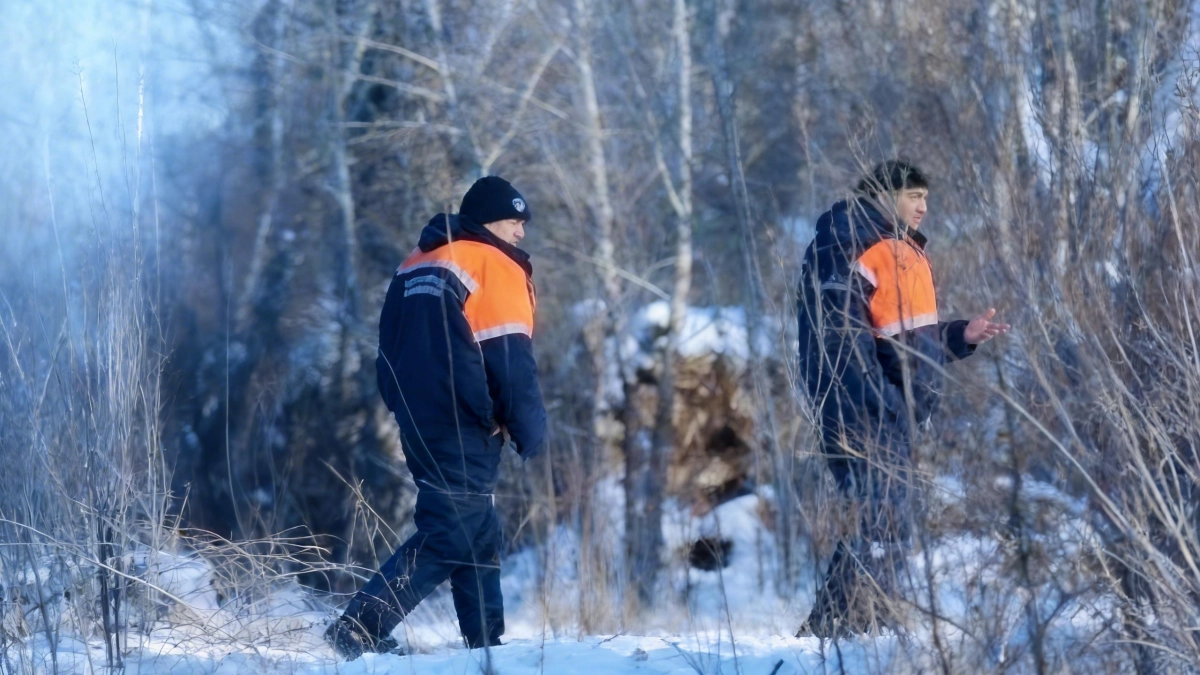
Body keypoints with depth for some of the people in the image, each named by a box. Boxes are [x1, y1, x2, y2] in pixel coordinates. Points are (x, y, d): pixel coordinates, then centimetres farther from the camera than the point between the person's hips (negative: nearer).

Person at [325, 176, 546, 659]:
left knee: (478, 533, 15)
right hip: (463, 426, -9)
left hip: (417, 422, 9)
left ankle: (486, 643, 15)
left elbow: (389, 352, 20)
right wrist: (529, 428, -7)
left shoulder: (416, 266, 18)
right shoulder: (496, 268, -7)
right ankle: (360, 629, -18)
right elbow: (511, 360, -12)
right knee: (451, 534, -10)